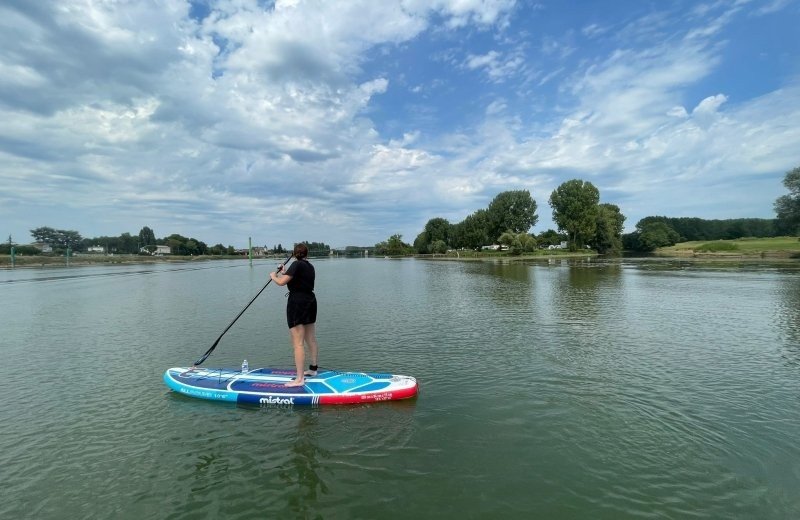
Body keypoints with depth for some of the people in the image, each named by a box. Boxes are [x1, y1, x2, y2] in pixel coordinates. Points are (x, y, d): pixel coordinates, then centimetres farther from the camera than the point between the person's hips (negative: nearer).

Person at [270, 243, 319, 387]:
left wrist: (273, 276, 3)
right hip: (311, 302, 9)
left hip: (297, 303, -9)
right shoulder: (310, 267, 13)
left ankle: (300, 379, -7)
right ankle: (313, 369, 33)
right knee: (311, 340, 19)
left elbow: (282, 282, -17)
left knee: (298, 343, -8)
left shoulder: (297, 264, -11)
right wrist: (283, 271, 34)